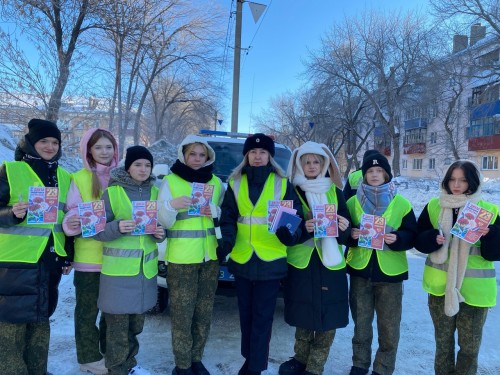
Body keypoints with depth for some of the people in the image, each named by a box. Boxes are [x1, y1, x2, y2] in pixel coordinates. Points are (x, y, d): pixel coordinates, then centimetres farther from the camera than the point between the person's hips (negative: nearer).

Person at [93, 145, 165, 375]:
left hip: (146, 268, 4)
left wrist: (160, 233, -5)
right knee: (117, 324, 1)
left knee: (136, 323, 15)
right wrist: (117, 227, -25)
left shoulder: (155, 192, 8)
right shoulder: (111, 192, -5)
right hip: (118, 269, -4)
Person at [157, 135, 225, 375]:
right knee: (182, 314, 0)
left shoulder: (216, 182, 9)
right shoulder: (170, 182, -1)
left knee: (204, 313, 10)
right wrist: (172, 206, -25)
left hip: (210, 256, 4)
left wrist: (215, 210, -8)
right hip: (181, 258, -3)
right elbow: (163, 222, -6)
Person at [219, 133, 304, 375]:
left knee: (262, 317, 3)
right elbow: (228, 217, 4)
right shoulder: (235, 183, 7)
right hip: (242, 259, 3)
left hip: (271, 260, -3)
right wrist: (228, 239, -15)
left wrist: (289, 234, -23)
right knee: (245, 314, 16)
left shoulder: (282, 183, 1)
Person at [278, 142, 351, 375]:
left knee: (327, 317, 2)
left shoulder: (334, 191, 8)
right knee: (303, 315, 8)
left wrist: (344, 228, -18)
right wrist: (303, 228, -23)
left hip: (330, 263, 1)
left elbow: (345, 229, 5)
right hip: (301, 261, -1)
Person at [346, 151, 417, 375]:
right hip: (360, 270, 2)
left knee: (389, 327, 7)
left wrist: (397, 239, -20)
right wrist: (351, 234, -15)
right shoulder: (352, 202, 3)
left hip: (390, 272, -1)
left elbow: (413, 236, 0)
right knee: (361, 323, 14)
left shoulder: (401, 203, -1)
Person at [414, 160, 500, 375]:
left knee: (470, 346, 11)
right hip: (440, 286, 1)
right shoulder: (434, 206, 0)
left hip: (474, 290, -1)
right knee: (443, 341, 16)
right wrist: (434, 238, -19)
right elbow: (418, 241, 0)